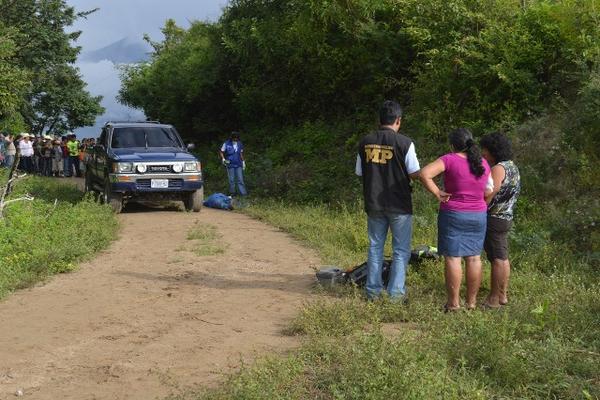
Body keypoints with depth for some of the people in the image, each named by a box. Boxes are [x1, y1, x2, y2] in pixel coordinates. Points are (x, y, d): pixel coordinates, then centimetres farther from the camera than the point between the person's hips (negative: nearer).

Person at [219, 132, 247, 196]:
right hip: (230, 165, -2)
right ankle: (232, 192, 14)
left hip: (238, 165, 3)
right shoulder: (226, 144, -7)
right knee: (231, 180, 3)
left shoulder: (240, 144, 4)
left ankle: (243, 193, -2)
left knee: (240, 179, -1)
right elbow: (221, 152, 1)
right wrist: (223, 159, -13)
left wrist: (243, 161, 14)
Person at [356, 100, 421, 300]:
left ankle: (373, 290, 17)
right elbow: (415, 173, -11)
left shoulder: (365, 142, 1)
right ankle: (395, 292, 6)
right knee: (401, 250, 6)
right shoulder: (404, 142, -12)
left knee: (375, 247, 14)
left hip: (373, 203, 4)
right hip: (399, 205, -4)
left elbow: (360, 172, 8)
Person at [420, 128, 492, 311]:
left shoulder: (449, 160, -12)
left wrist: (437, 193, -16)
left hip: (453, 215, -5)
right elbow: (488, 191, 11)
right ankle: (472, 302, 16)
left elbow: (425, 173, -23)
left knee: (453, 258, 0)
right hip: (478, 216, 5)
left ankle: (454, 303, 2)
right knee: (474, 258, 10)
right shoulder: (483, 164, 4)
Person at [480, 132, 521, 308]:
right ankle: (503, 295, 22)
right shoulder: (511, 166, 13)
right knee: (502, 257, 14)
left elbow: (488, 196, -21)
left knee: (497, 259, -5)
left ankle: (494, 299, 1)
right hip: (506, 217, 10)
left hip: (494, 219, -10)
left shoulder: (498, 168, -17)